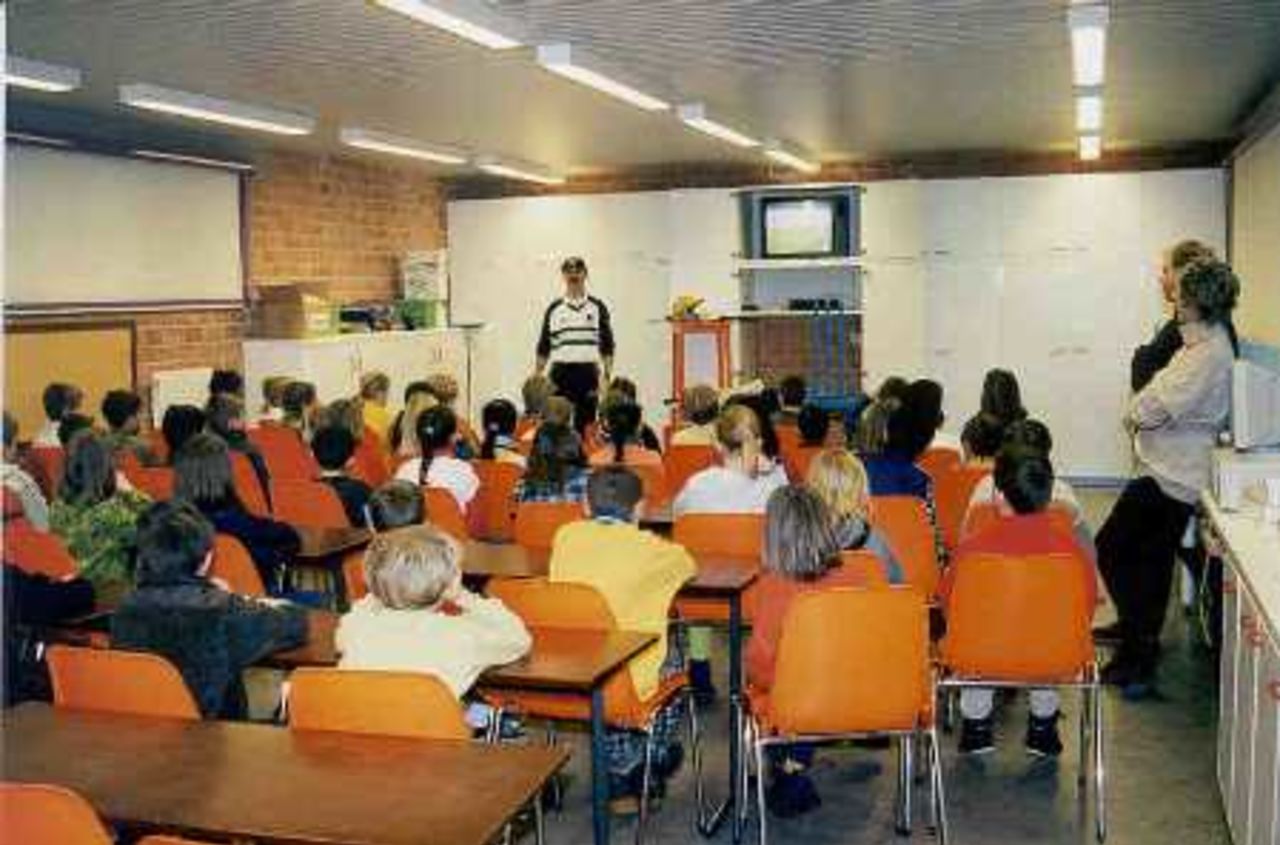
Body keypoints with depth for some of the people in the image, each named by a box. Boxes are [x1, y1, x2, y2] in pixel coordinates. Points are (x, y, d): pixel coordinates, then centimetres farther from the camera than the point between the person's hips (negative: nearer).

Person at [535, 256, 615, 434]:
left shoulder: (598, 307, 5)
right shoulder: (554, 309, 7)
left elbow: (607, 346, 5)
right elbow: (543, 348, 9)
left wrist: (607, 377, -4)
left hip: (588, 374, 0)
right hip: (561, 373, 0)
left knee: (586, 425, 4)